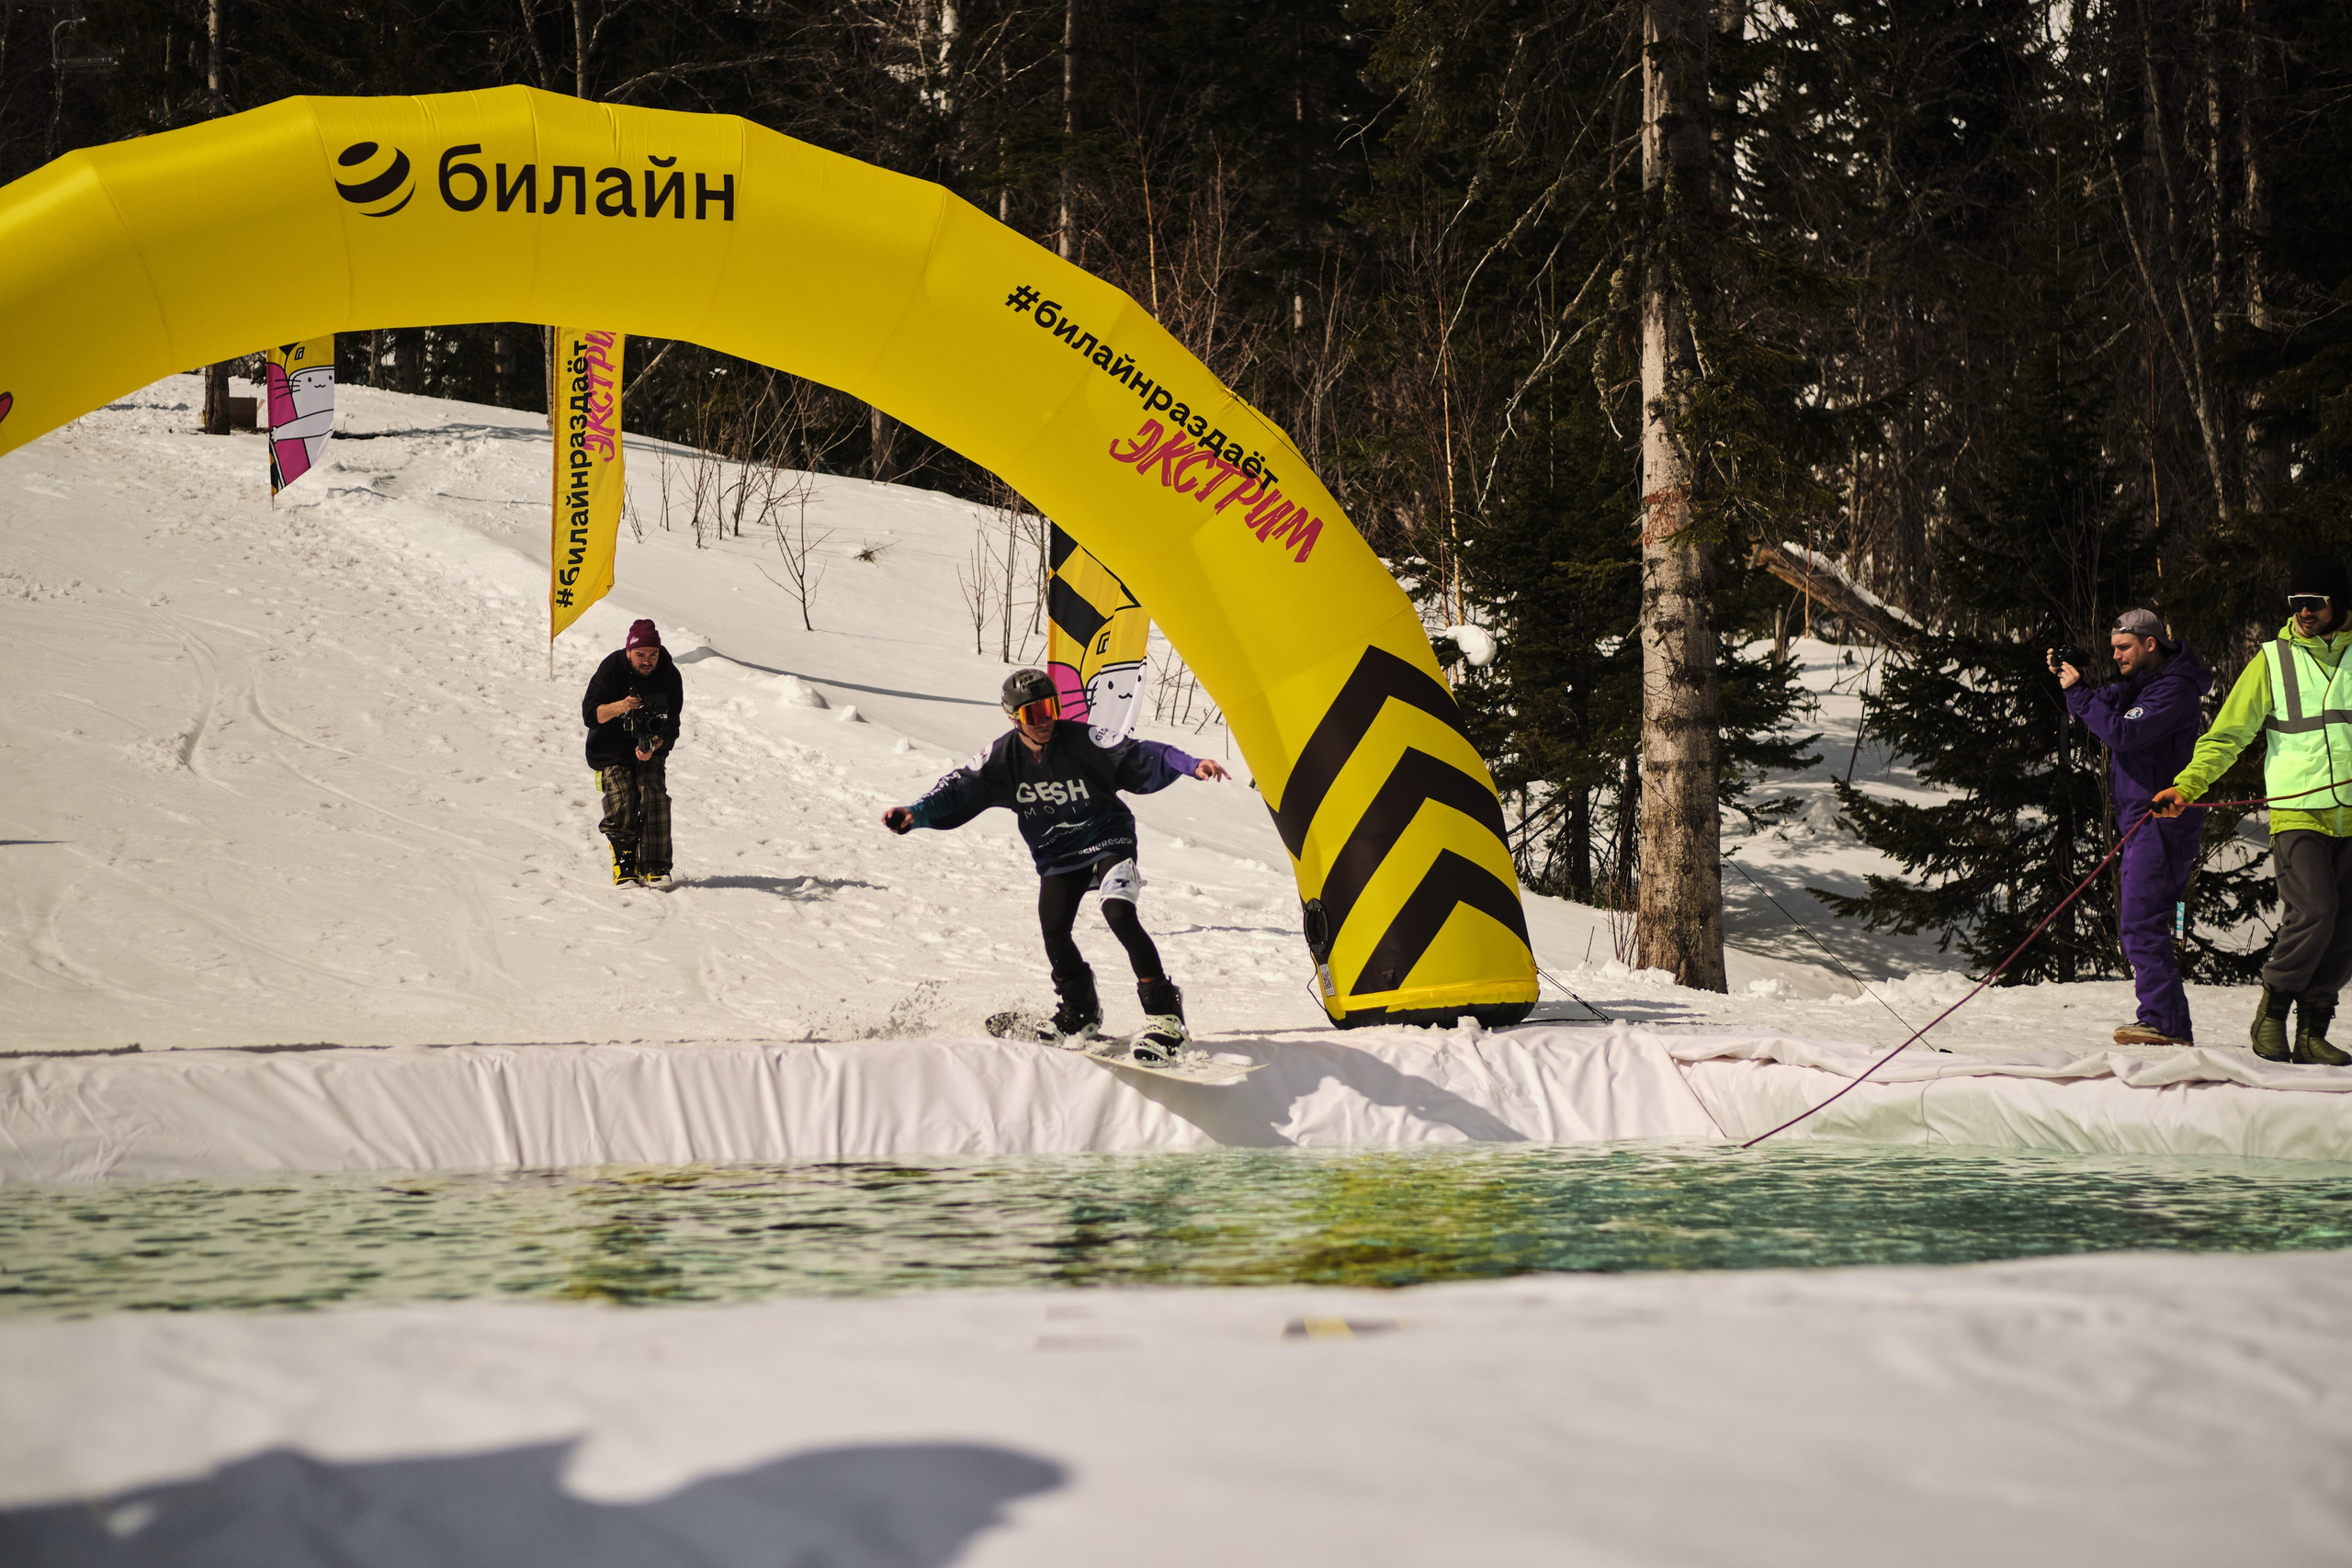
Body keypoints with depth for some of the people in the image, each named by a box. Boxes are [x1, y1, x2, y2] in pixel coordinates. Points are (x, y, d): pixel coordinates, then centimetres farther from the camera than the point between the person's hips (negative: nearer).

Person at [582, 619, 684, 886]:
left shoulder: (669, 676, -11)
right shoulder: (611, 668, -16)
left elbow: (671, 726, -10)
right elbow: (590, 715, -20)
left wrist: (654, 746, -31)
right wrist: (618, 707, -39)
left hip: (651, 747, 1)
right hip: (612, 747, -1)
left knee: (654, 797, -18)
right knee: (623, 801, -17)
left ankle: (656, 867, -12)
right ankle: (624, 865, -3)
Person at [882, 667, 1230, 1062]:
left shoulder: (1082, 741, -20)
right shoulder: (1002, 758, -9)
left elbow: (1139, 759, -24)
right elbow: (960, 791, -7)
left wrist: (1189, 764, -38)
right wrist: (915, 814, -23)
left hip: (1107, 840, -4)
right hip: (1056, 856, 4)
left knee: (1119, 913, -26)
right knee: (1054, 932, -9)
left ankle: (1163, 1013, -21)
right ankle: (1080, 1010, 19)